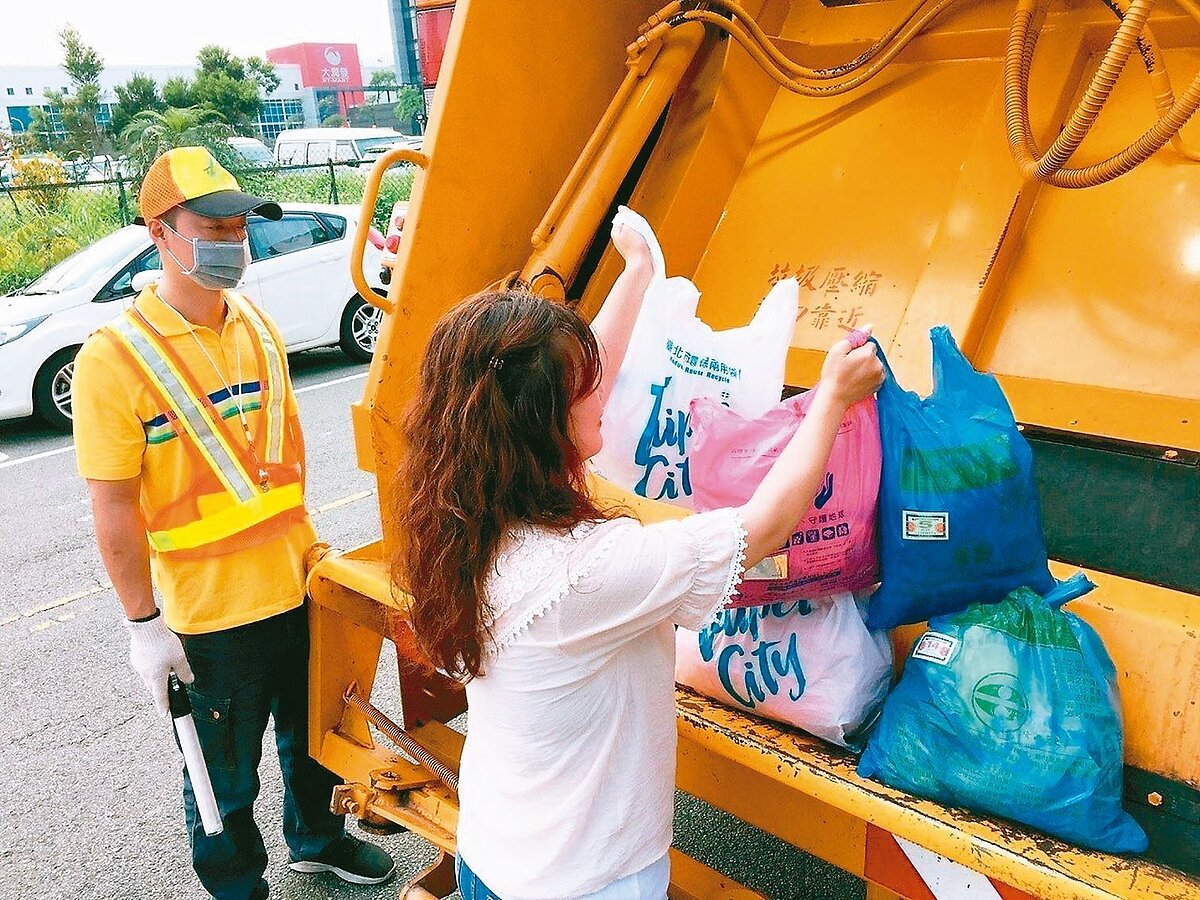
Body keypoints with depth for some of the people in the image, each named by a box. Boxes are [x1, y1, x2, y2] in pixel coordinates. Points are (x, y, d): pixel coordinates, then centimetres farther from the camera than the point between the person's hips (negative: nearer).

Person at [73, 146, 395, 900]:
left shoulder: (258, 327, 2)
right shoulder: (116, 356, -17)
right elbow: (115, 510, -14)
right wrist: (144, 624, -12)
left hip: (298, 588, 6)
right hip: (210, 613, -5)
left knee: (314, 737, 25)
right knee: (225, 777, 15)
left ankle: (318, 839, 51)